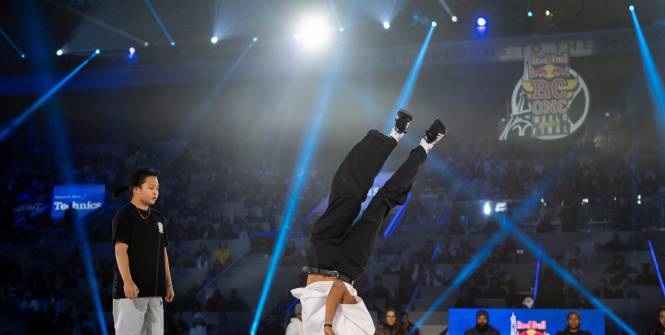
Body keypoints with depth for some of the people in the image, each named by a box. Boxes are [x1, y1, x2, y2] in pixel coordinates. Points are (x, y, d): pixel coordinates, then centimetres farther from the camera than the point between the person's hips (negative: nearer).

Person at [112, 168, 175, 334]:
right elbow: (120, 249, -15)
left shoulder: (158, 217, 16)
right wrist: (127, 281, -25)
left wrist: (168, 284, 15)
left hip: (155, 289, 7)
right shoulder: (124, 215, -7)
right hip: (132, 289, -7)